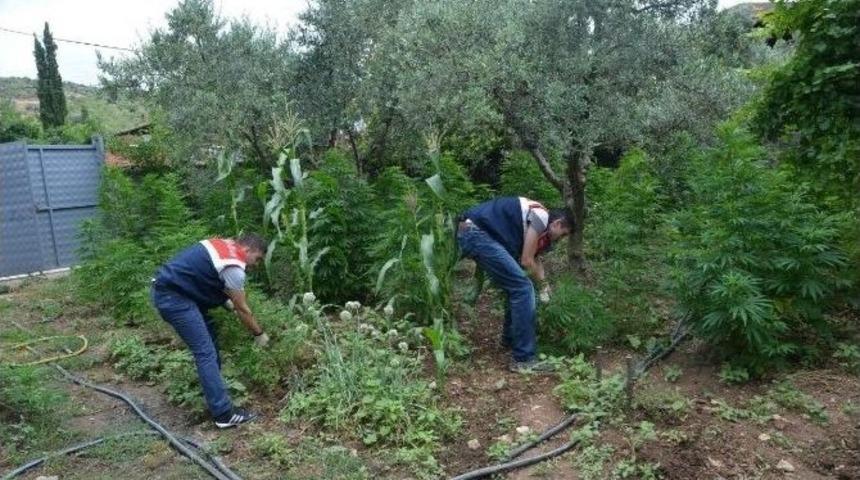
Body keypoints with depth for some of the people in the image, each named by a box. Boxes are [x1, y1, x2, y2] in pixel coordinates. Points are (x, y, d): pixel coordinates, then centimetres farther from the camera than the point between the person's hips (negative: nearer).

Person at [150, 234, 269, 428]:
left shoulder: (225, 244, 11)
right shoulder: (234, 267, -16)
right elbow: (243, 310, -7)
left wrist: (226, 301, 18)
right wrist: (259, 334, 8)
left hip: (169, 288, 11)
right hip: (173, 297, -10)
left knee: (209, 339, 20)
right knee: (206, 353, -9)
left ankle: (215, 383, 34)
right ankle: (224, 414, -7)